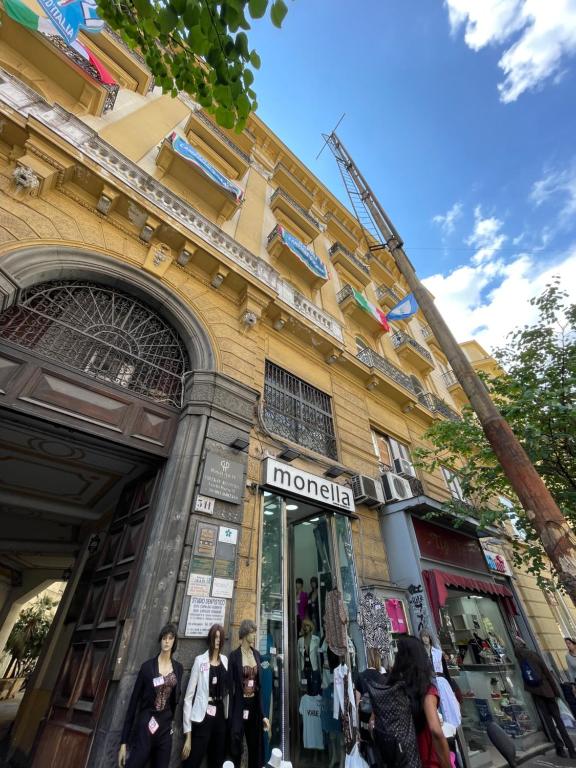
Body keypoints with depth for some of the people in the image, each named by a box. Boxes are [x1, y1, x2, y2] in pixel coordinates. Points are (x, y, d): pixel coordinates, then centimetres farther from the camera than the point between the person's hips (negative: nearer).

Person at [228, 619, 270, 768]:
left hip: (255, 704, 5)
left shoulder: (257, 654, 4)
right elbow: (231, 686, -10)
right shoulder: (234, 656, -13)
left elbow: (260, 683, 8)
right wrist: (231, 715, -10)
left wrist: (263, 713, 7)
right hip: (239, 705, -5)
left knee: (256, 746, 15)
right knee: (236, 747, 4)